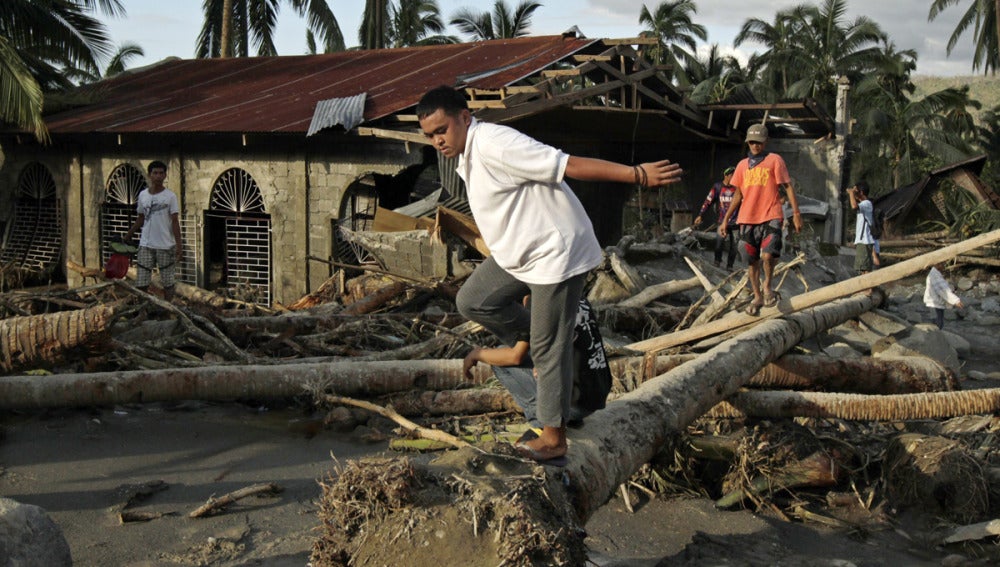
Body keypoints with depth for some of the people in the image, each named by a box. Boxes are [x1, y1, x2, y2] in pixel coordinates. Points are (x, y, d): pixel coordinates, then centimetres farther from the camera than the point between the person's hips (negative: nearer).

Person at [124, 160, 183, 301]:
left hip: (166, 245, -3)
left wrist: (179, 244, -12)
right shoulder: (143, 195, 6)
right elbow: (140, 218, 16)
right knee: (141, 282, 2)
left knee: (168, 281, 5)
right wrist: (128, 235, 16)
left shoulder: (170, 196, -5)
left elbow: (175, 221, -6)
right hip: (146, 244, 3)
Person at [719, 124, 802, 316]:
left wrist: (796, 213, -10)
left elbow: (788, 187, -1)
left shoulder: (774, 160, 3)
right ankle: (757, 297, 24)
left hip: (771, 217, -4)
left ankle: (767, 286, 6)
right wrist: (726, 219, 16)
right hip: (747, 220, 4)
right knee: (752, 261, 9)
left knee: (768, 255, -21)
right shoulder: (742, 165, 15)